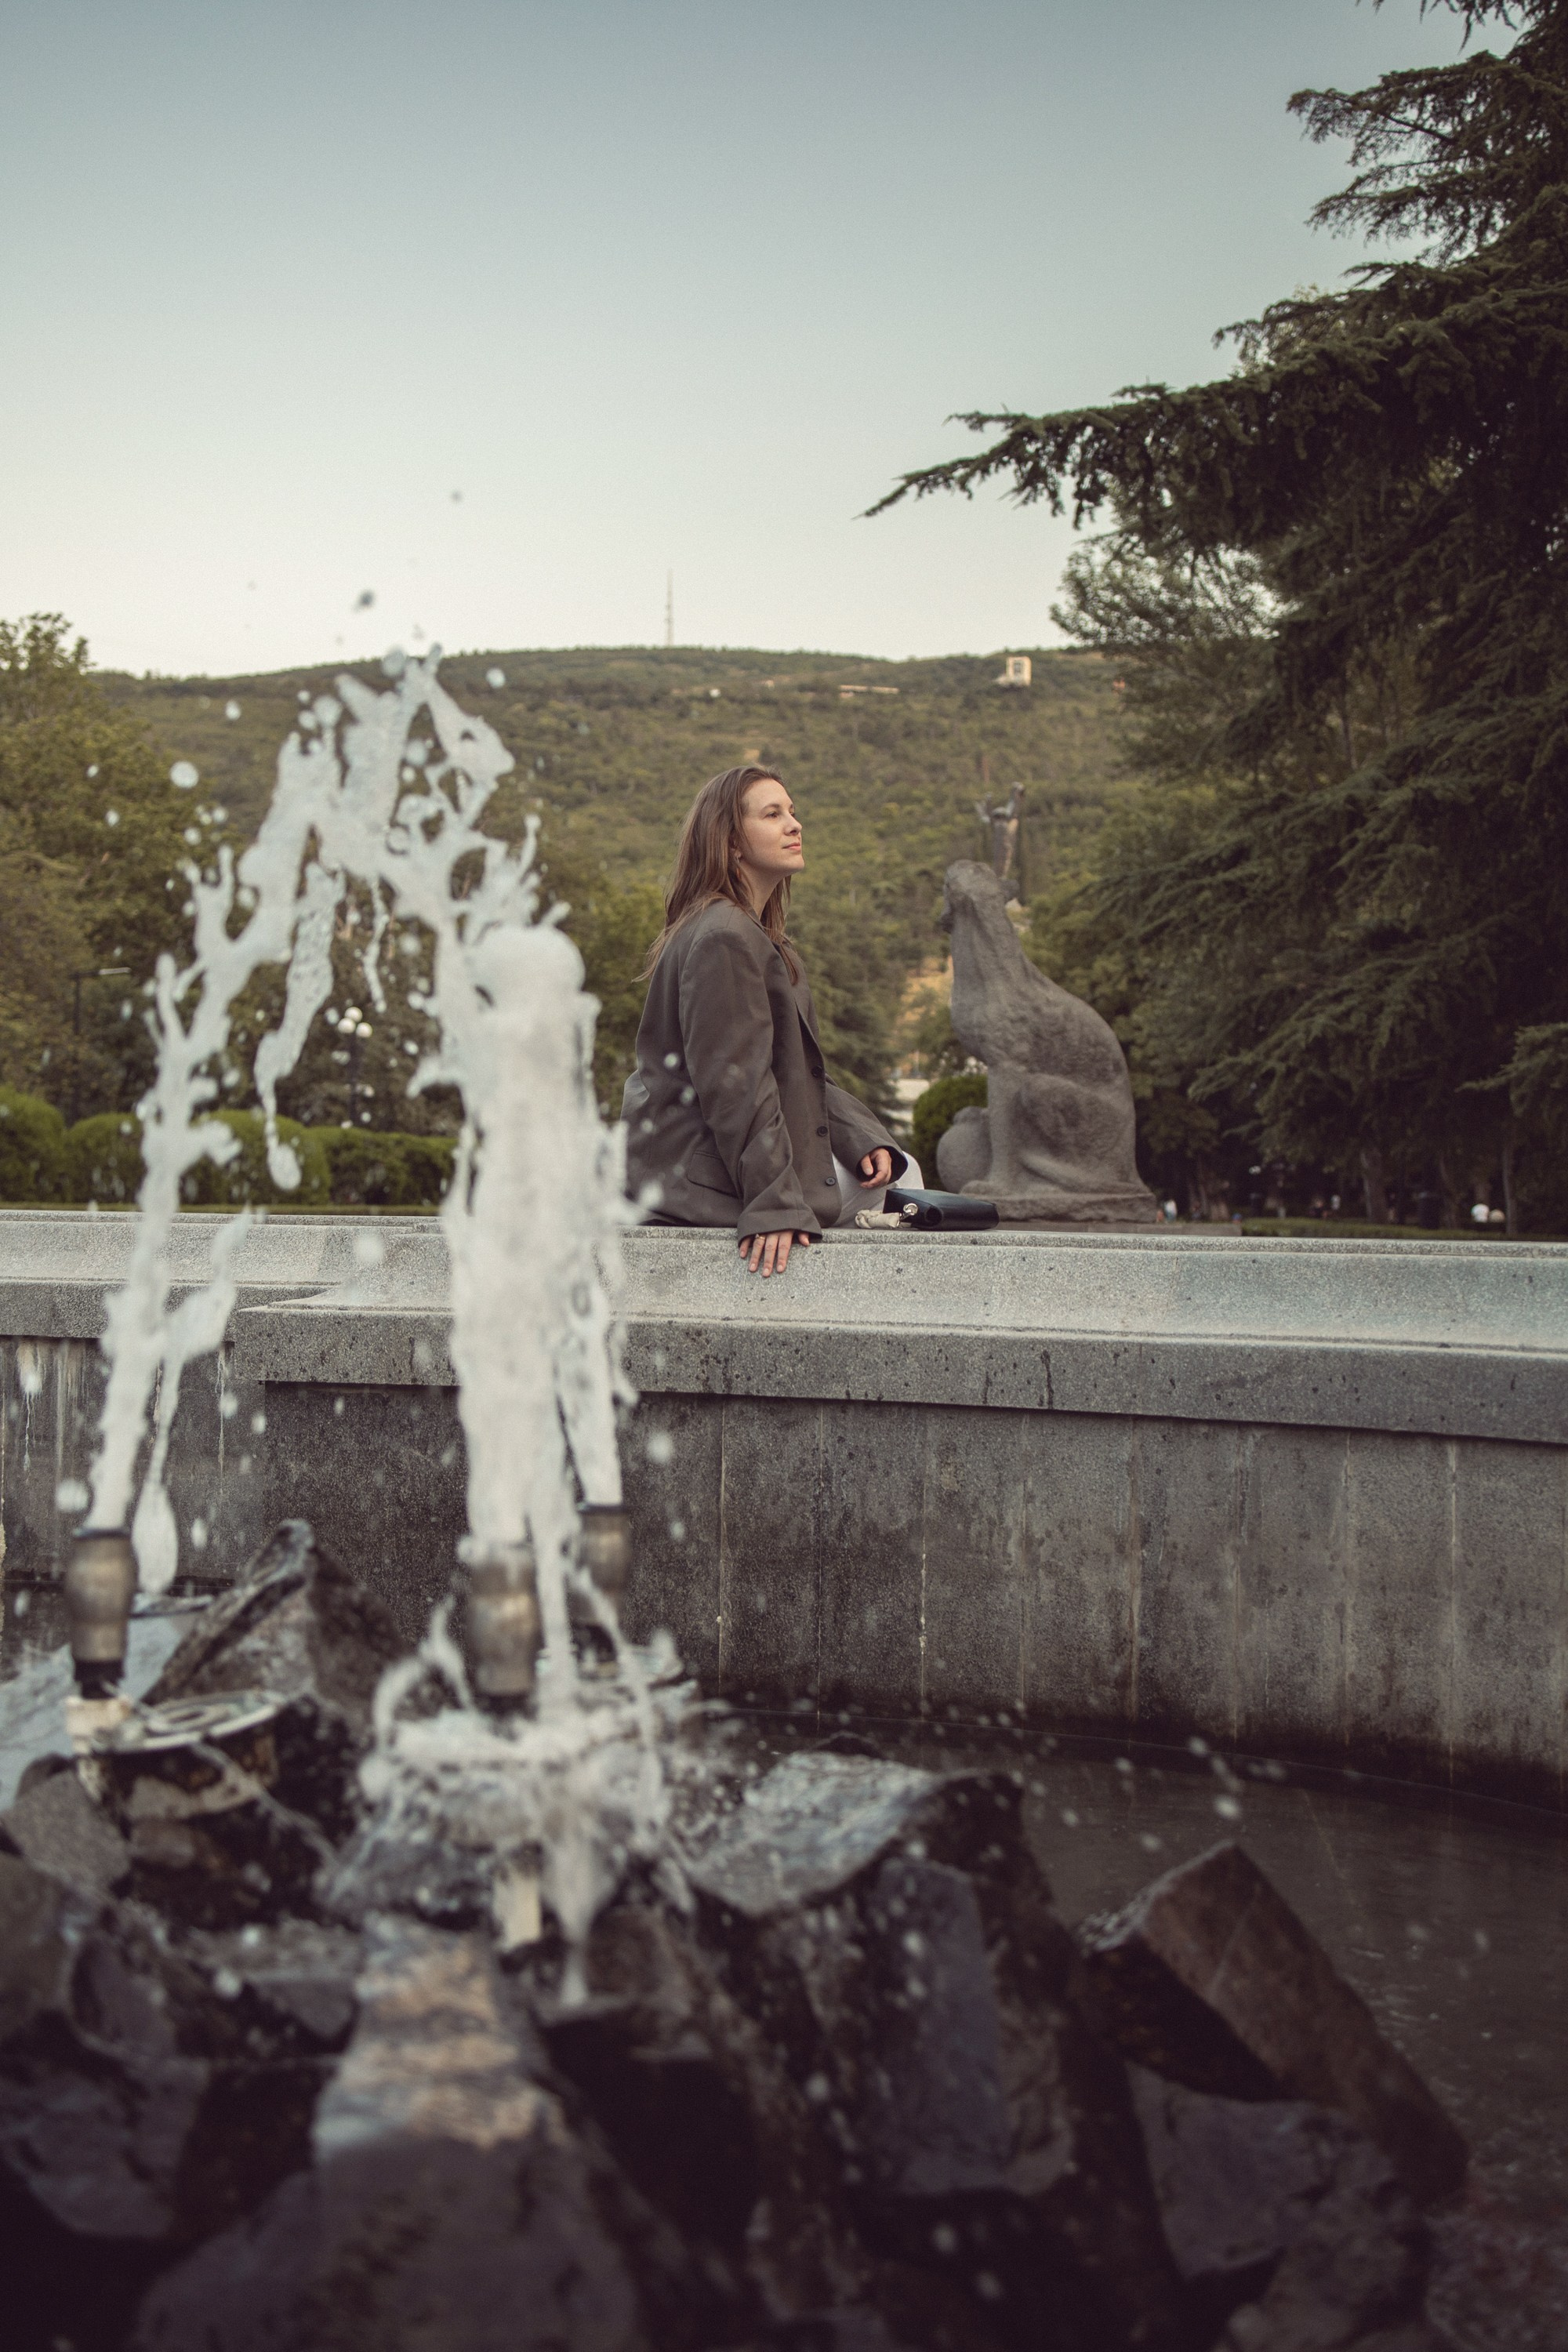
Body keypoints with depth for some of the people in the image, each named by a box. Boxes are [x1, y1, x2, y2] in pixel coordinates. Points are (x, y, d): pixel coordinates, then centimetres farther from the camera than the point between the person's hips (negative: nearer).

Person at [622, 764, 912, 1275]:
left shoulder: (759, 936, 15)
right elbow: (734, 1081, -24)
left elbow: (796, 1072, 14)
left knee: (892, 1168, 13)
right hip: (702, 1174, -10)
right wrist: (774, 1206, -27)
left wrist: (865, 1138, 0)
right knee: (898, 1184, 0)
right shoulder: (722, 938, -19)